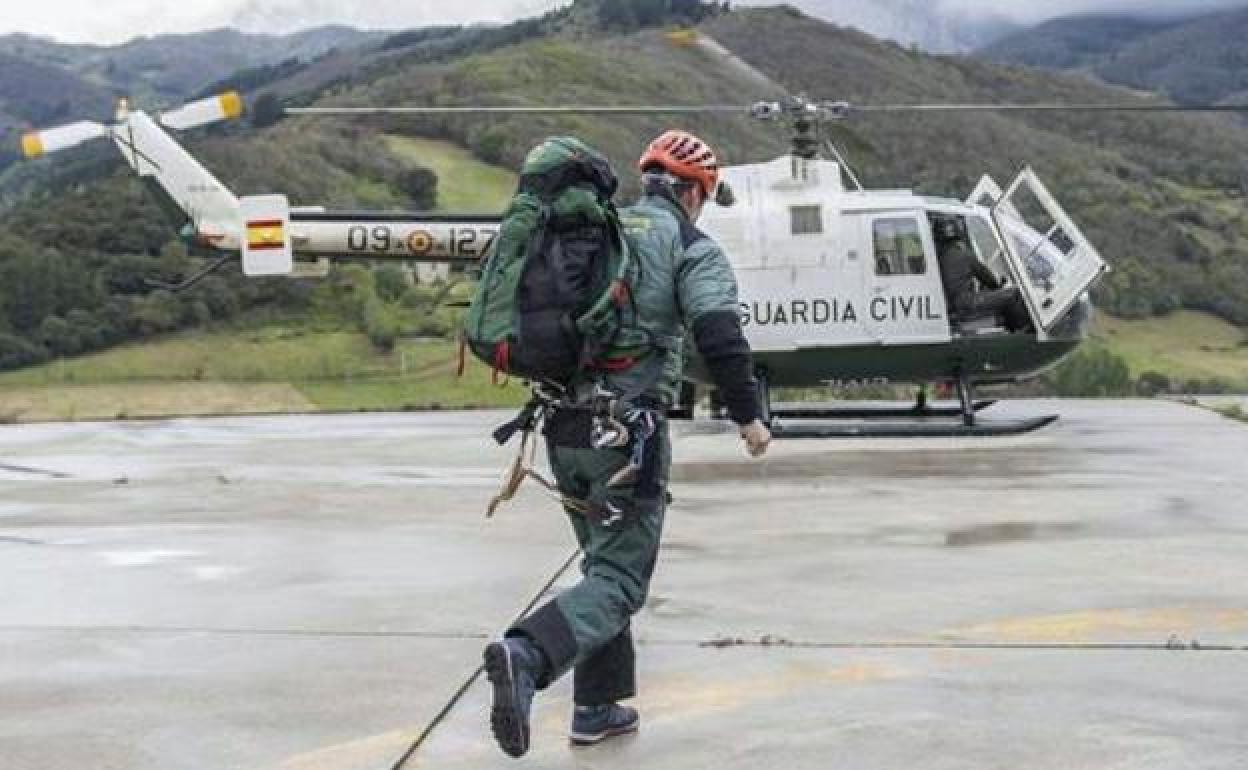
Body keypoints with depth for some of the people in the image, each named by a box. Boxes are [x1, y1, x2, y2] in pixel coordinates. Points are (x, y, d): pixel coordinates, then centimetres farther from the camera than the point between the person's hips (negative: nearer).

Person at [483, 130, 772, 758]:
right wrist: (748, 416, -4)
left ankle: (598, 709, 19)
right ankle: (527, 654, -30)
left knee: (603, 562, 19)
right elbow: (719, 336, -14)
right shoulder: (691, 247, -2)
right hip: (627, 433, -7)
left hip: (565, 427, 7)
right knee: (620, 578, -5)